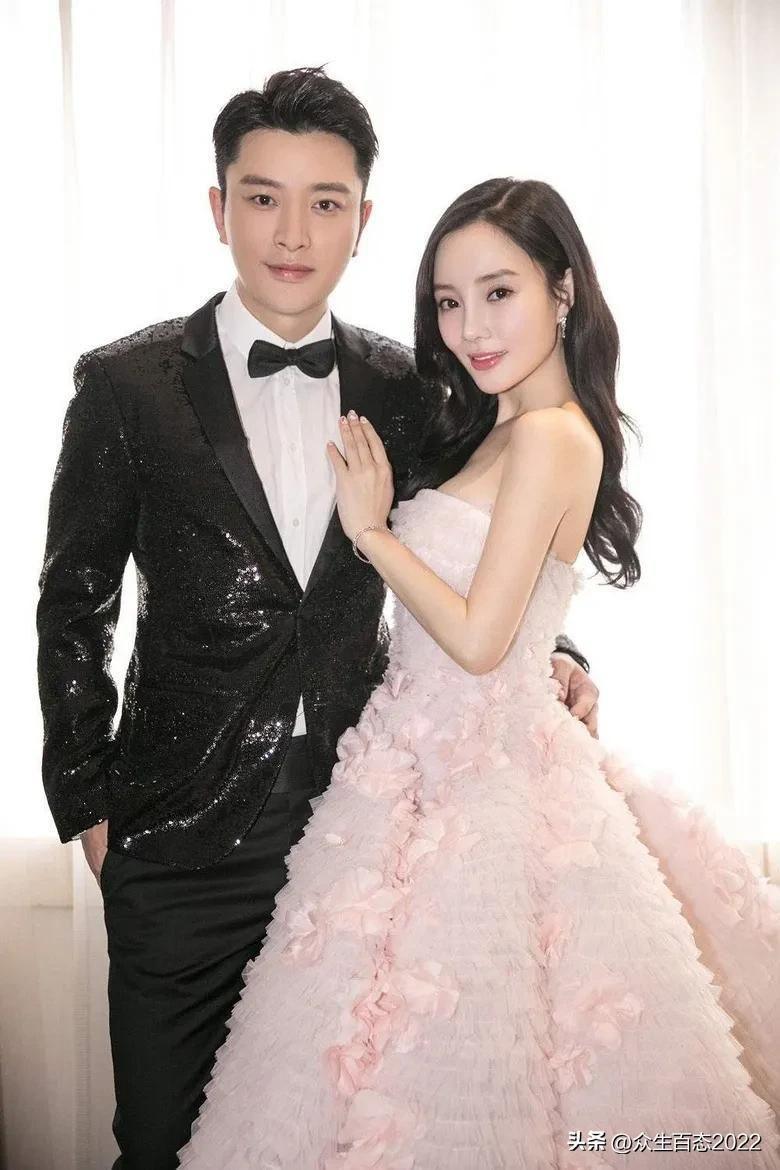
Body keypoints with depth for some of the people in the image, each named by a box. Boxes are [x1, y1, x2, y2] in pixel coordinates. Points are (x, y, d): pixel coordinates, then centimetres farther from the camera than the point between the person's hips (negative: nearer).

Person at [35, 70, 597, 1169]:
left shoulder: (405, 390, 3)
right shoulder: (128, 385, -5)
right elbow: (74, 607, 1)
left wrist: (544, 655, -4)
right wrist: (86, 801, 1)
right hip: (181, 845, -2)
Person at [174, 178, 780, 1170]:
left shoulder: (549, 435, -15)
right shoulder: (502, 427, 13)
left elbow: (478, 638, -19)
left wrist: (371, 528, -10)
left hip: (482, 772, -9)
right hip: (435, 756, 9)